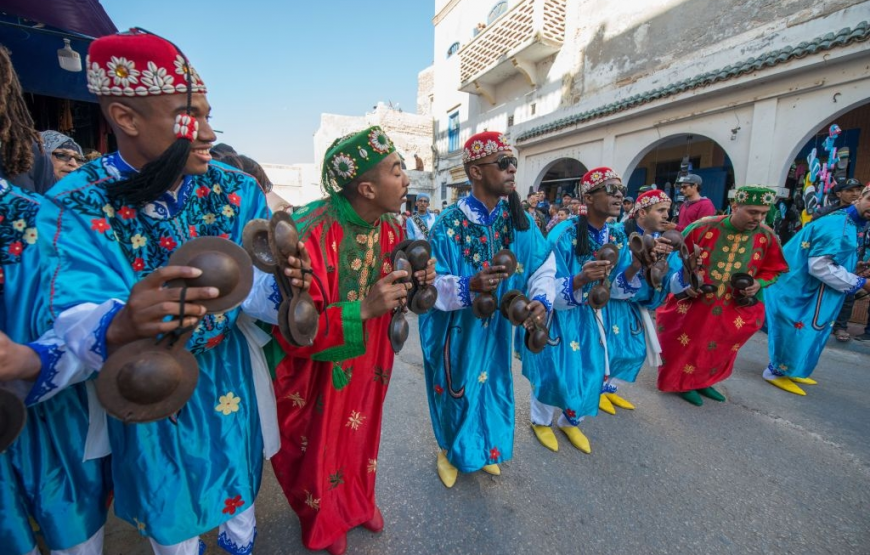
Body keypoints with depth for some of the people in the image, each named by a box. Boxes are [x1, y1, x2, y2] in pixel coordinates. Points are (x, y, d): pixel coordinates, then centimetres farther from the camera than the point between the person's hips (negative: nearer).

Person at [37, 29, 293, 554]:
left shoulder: (237, 189, -10)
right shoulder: (75, 206, -16)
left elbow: (250, 283, -15)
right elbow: (72, 318, -24)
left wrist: (278, 285, -37)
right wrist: (120, 325, -47)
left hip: (231, 377, 3)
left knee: (240, 492, 28)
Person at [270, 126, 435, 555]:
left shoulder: (391, 228, -6)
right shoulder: (309, 234, -30)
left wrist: (417, 280, -13)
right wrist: (361, 310, -36)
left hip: (367, 362, 6)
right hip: (317, 374, -5)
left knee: (360, 435, 27)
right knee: (321, 447, 21)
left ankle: (359, 501, 58)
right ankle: (323, 521, 54)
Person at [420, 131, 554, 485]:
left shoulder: (519, 220, -4)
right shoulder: (449, 224, -17)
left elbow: (544, 265, -3)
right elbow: (430, 284, -16)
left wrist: (542, 299, -22)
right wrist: (469, 286, -33)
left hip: (498, 328, 4)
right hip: (459, 330, -4)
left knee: (491, 385, 21)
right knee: (459, 389, 14)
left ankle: (484, 448, 50)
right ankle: (450, 451, 45)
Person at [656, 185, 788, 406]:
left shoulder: (767, 237, -5)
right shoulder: (702, 228, -15)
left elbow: (772, 270, 8)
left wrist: (758, 284, -12)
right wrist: (685, 283, -14)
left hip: (733, 309, 4)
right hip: (693, 303, -3)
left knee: (718, 350, 19)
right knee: (686, 346, 8)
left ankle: (703, 382, 40)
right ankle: (683, 383, 28)